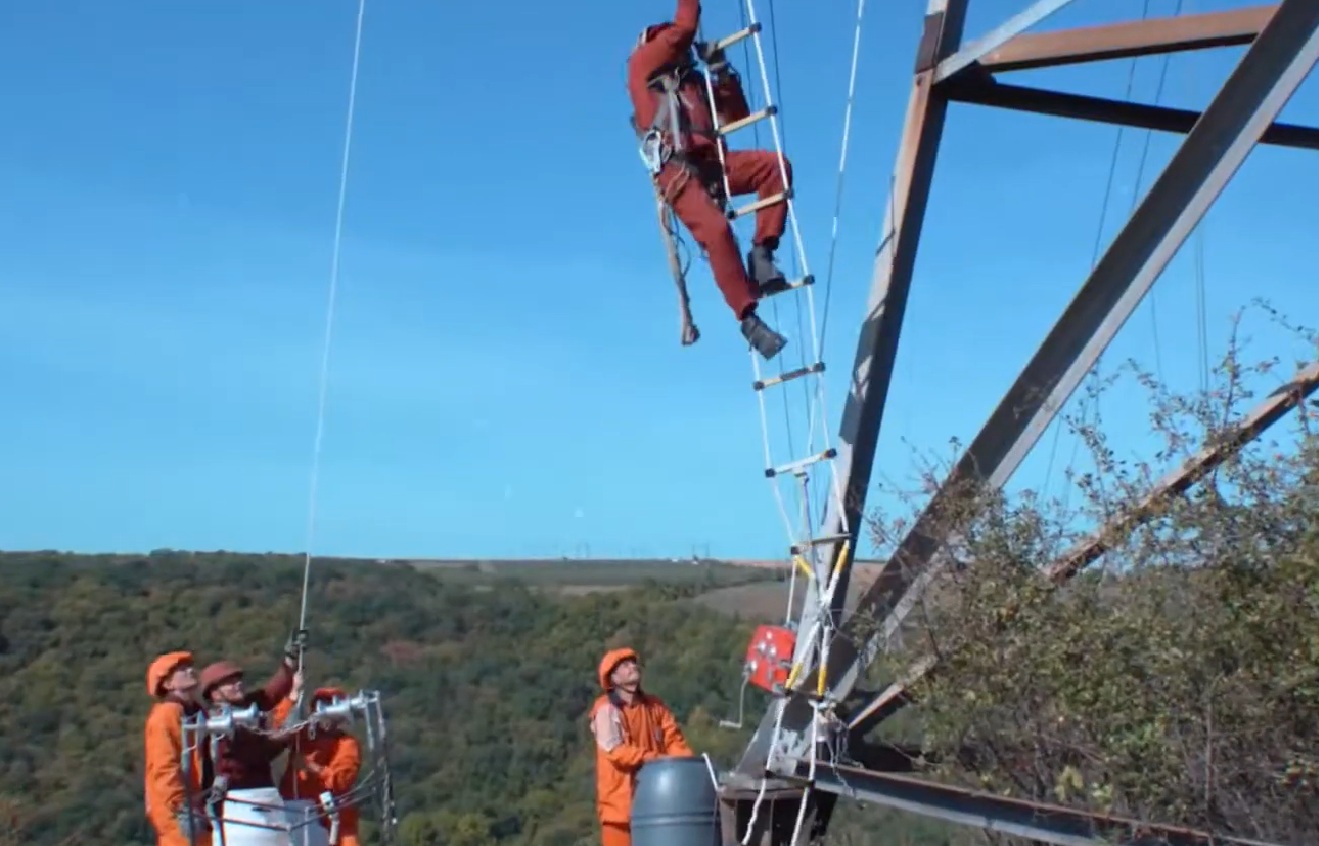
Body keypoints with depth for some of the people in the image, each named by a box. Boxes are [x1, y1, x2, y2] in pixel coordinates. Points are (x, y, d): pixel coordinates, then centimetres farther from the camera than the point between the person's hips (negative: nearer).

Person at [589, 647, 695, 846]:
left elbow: (674, 739, 6)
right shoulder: (606, 709, -8)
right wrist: (655, 758, -24)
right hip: (620, 801, -6)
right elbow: (615, 751, -17)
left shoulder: (655, 705, 12)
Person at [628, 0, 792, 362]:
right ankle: (748, 318, -26)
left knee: (775, 164, -18)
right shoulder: (642, 65, 16)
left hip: (713, 164, 6)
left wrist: (722, 71, 18)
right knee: (716, 230, -28)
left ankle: (762, 251, -16)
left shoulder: (695, 83, 31)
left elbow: (737, 115, 26)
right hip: (676, 170, -6)